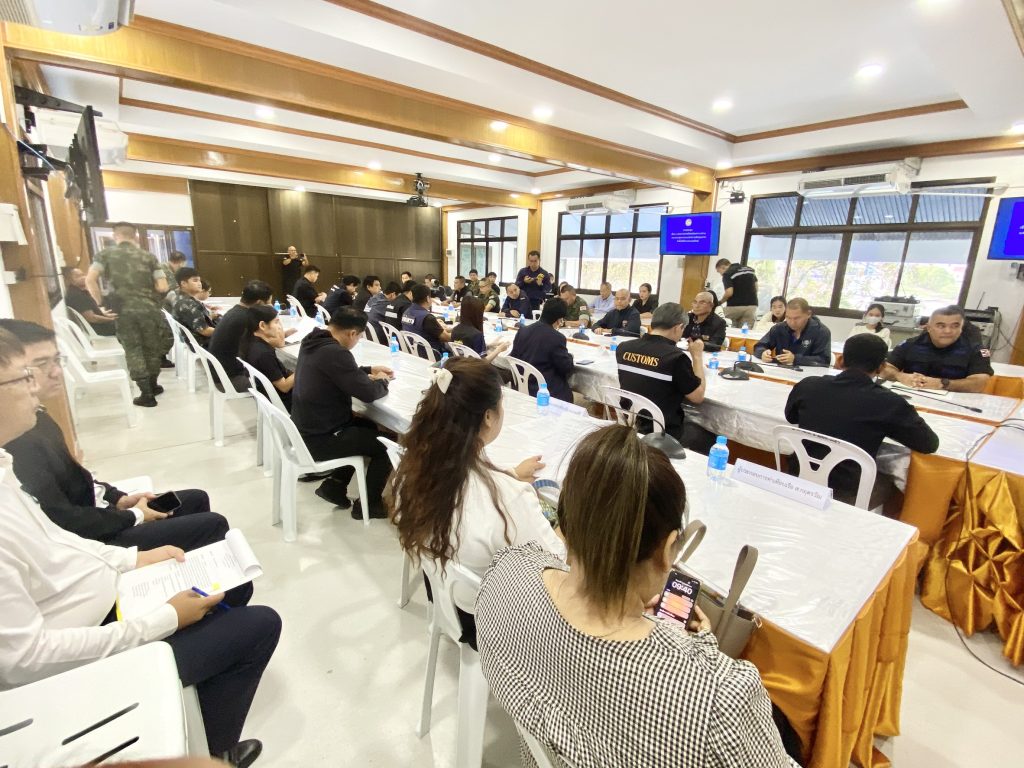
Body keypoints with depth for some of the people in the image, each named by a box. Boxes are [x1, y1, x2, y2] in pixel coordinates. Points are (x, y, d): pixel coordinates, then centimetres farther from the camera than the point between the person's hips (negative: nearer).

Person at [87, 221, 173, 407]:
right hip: (148, 308, 0)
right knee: (152, 348, 14)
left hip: (123, 310, 0)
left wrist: (100, 303, 3)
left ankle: (146, 394, 4)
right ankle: (152, 386, 25)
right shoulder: (149, 256, 6)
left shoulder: (105, 254, 5)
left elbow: (90, 280, -8)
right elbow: (163, 287, -2)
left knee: (133, 350, 7)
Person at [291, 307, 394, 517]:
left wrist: (370, 370, 13)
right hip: (320, 439, -10)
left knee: (369, 427, 25)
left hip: (306, 428, 10)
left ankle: (334, 484, 25)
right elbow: (368, 393, -24)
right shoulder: (334, 352, -27)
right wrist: (382, 381, -4)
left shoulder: (313, 341, 3)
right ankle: (368, 503, 17)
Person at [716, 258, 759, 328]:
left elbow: (729, 293, -15)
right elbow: (756, 288, 16)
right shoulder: (750, 269, 15)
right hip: (752, 305, 5)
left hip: (735, 306, -5)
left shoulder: (727, 274, -5)